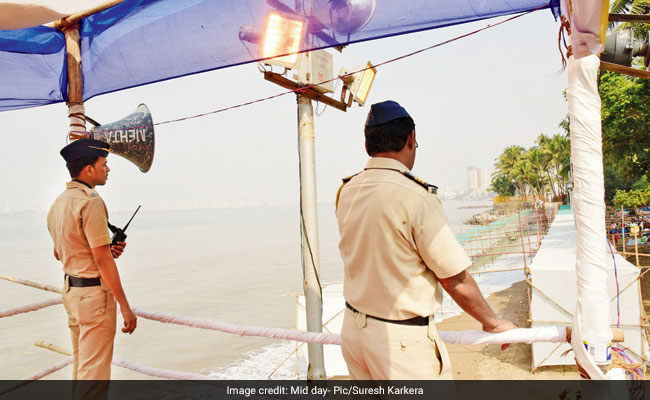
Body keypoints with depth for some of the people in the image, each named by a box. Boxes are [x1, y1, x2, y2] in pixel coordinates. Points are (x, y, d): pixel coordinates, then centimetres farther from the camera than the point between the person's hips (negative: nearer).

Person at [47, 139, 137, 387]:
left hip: (70, 289, 9)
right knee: (95, 368, -1)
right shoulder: (90, 201, -18)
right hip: (94, 291, -9)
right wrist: (125, 307, -18)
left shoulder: (58, 203, 10)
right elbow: (103, 261, -21)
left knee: (80, 363, 21)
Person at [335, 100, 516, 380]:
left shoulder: (346, 192, 1)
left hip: (353, 327, 7)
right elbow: (455, 280, -14)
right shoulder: (416, 197, -21)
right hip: (402, 341, -7)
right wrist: (492, 323, 2)